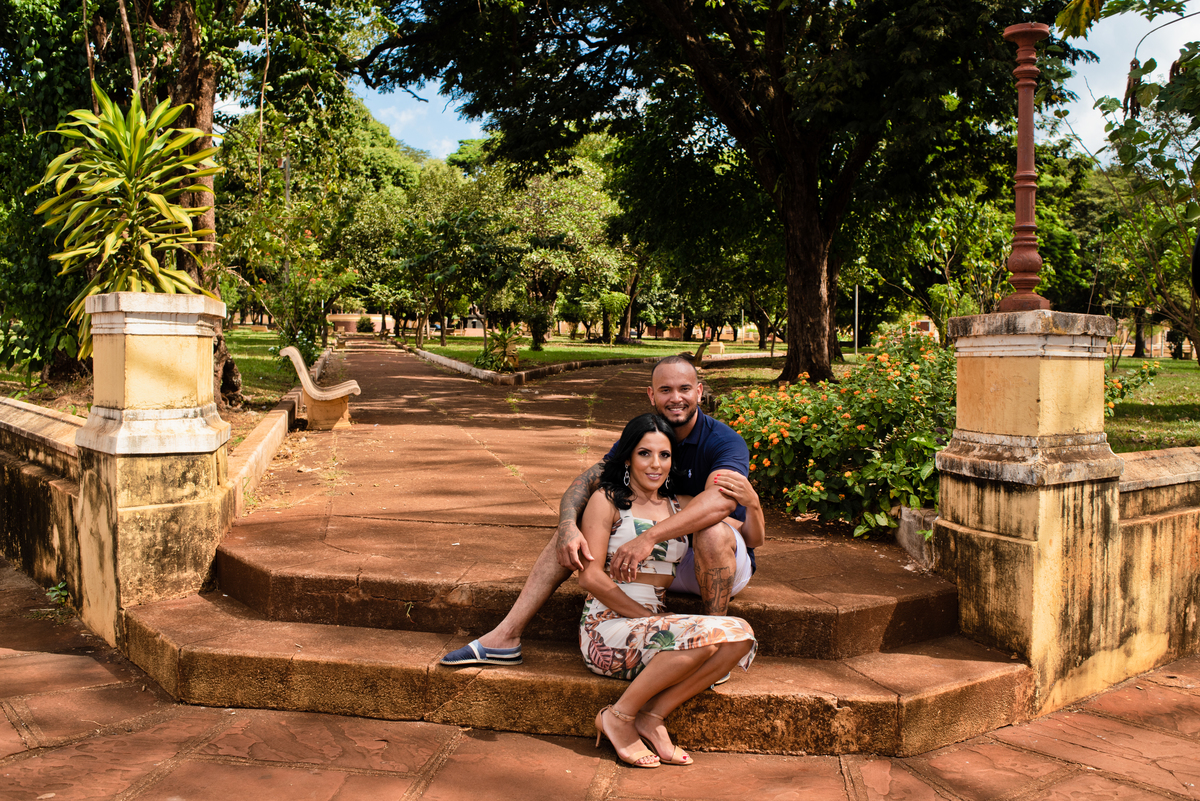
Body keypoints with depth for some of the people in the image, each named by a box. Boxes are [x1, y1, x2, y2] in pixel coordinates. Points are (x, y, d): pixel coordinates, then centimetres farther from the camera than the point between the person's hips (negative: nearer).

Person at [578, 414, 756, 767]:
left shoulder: (681, 506, 16)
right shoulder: (606, 500, 1)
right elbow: (591, 577, -8)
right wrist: (652, 618, -13)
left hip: (653, 630, 6)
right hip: (606, 627, -5)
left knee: (741, 635, -20)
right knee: (704, 634, -29)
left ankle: (652, 715, -14)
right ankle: (618, 716, -13)